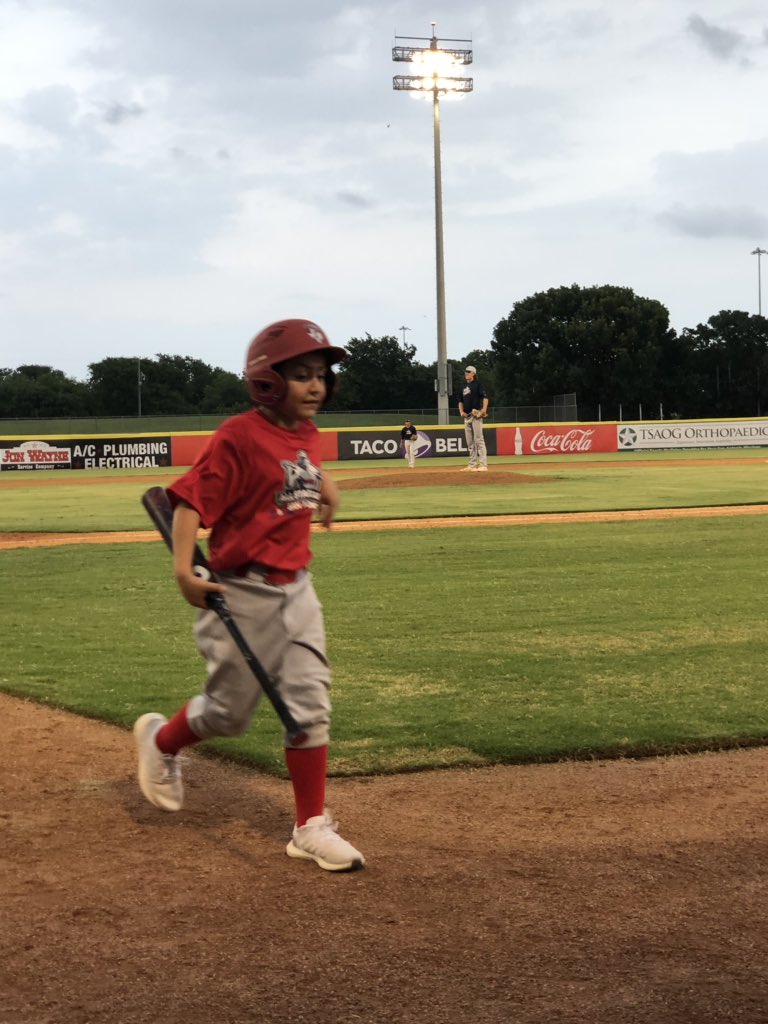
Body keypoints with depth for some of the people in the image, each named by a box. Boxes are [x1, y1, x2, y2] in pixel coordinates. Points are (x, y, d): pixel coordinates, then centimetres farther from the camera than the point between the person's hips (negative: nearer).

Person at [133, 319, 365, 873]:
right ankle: (160, 740, 38)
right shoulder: (240, 437, -18)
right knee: (231, 711, 6)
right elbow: (193, 498, -21)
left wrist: (323, 486, 16)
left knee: (310, 703, 2)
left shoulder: (308, 434, 6)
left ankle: (312, 827, 9)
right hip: (243, 591, -6)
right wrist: (184, 569, -31)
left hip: (296, 587, 7)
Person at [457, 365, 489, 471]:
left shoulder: (477, 384, -2)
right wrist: (461, 411, 6)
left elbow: (485, 397, -12)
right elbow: (461, 401, 24)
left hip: (476, 415, -8)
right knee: (470, 442, 9)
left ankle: (483, 465, -15)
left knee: (479, 440, -12)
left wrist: (484, 410, -25)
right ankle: (472, 465, 14)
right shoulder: (464, 386, 18)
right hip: (467, 416, 8)